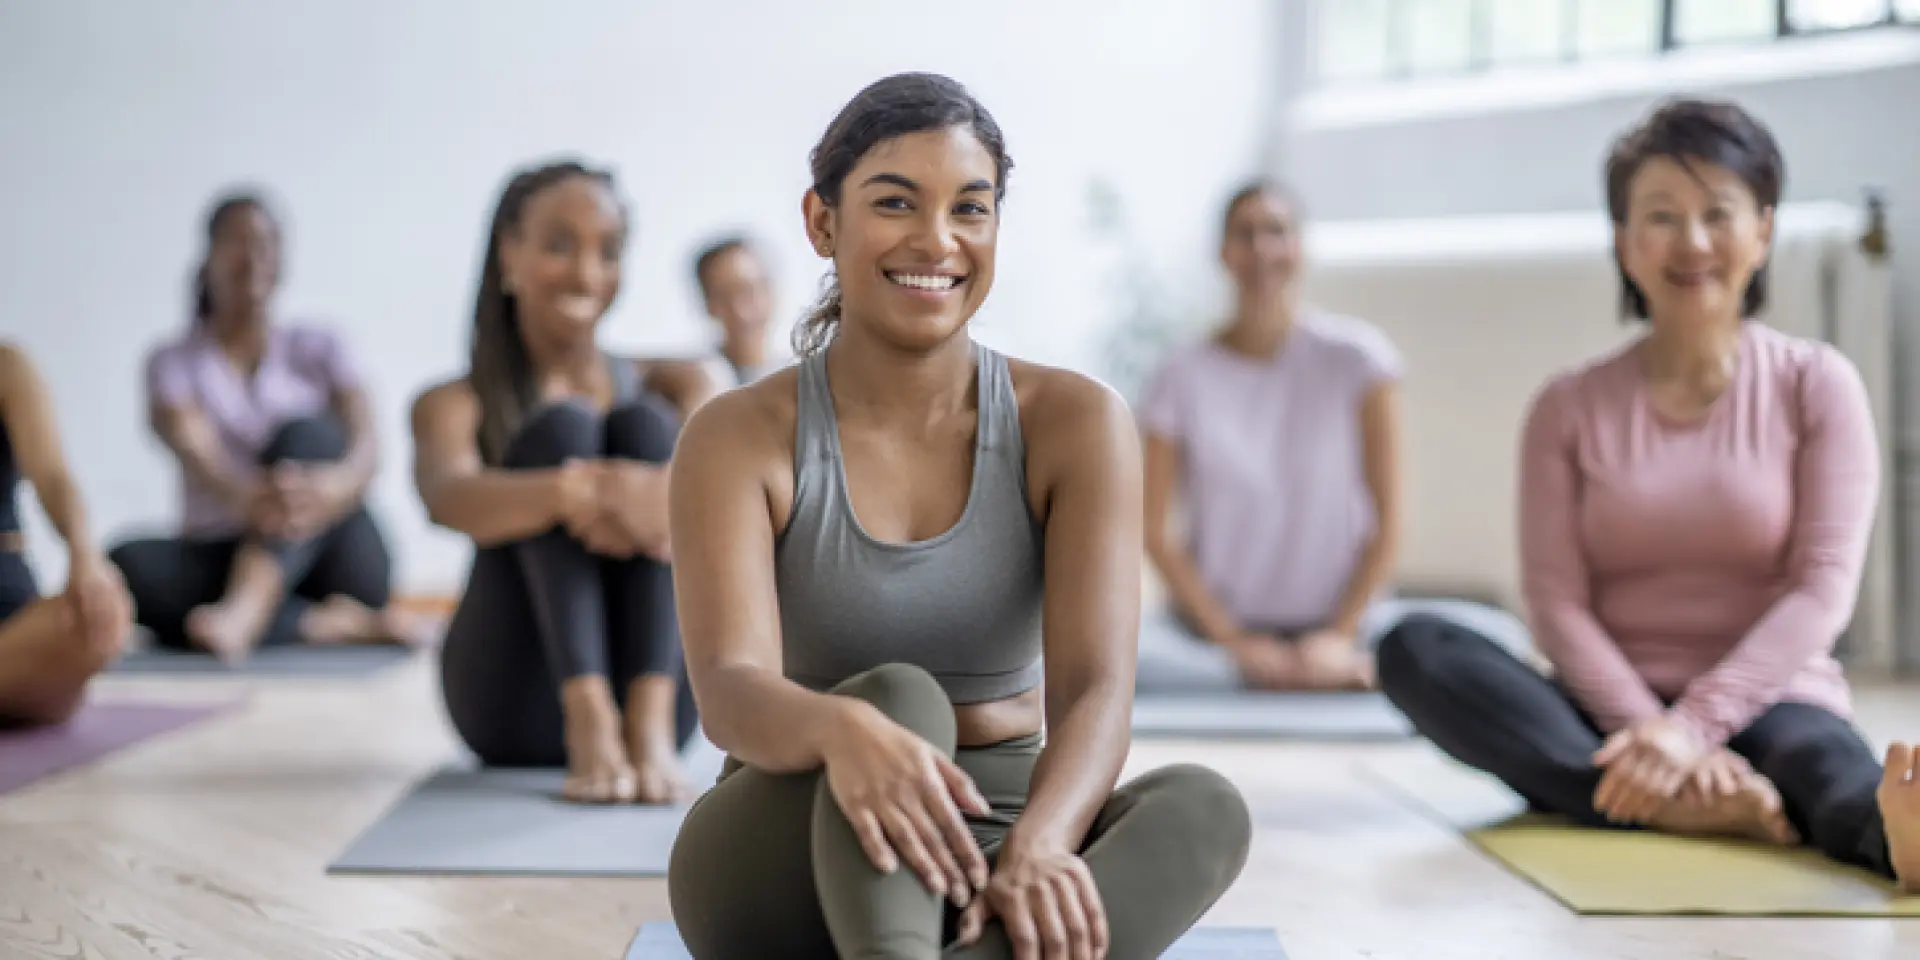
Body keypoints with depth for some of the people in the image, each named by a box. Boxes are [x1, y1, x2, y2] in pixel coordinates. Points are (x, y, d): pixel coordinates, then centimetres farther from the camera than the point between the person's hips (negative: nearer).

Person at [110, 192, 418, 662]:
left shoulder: (317, 346, 8)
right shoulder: (173, 361, 6)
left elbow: (369, 446, -10)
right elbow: (193, 451, -14)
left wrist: (338, 484, -37)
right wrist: (245, 497, -41)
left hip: (328, 559, 0)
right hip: (222, 557, 0)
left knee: (303, 434, -27)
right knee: (128, 564, -30)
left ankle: (244, 613, -52)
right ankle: (337, 625, -35)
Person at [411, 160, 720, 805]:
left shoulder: (673, 383, 14)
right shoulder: (455, 405, 7)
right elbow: (449, 499, -18)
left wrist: (675, 491, -37)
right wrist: (574, 490, -41)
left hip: (657, 687, 1)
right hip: (517, 706, -1)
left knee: (646, 425, -17)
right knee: (560, 429, -19)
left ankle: (649, 722, -35)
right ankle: (589, 720, -38)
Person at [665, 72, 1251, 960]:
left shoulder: (1076, 424, -4)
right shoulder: (739, 439, -8)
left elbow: (1096, 688, -17)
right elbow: (729, 694, -23)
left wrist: (1035, 849, -39)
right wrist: (843, 729, -47)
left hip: (988, 851, 2)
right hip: (794, 858, -2)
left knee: (1203, 805, -28)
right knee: (898, 696, -33)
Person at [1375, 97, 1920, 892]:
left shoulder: (1816, 385, 5)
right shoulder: (1570, 406, 8)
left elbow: (1823, 588, -6)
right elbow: (1555, 599, -2)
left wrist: (1695, 722, -20)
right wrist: (1648, 730, -21)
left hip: (1766, 700, -1)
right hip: (1616, 714, 2)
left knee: (1822, 757, -37)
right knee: (1414, 650, -25)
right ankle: (1681, 807, -41)